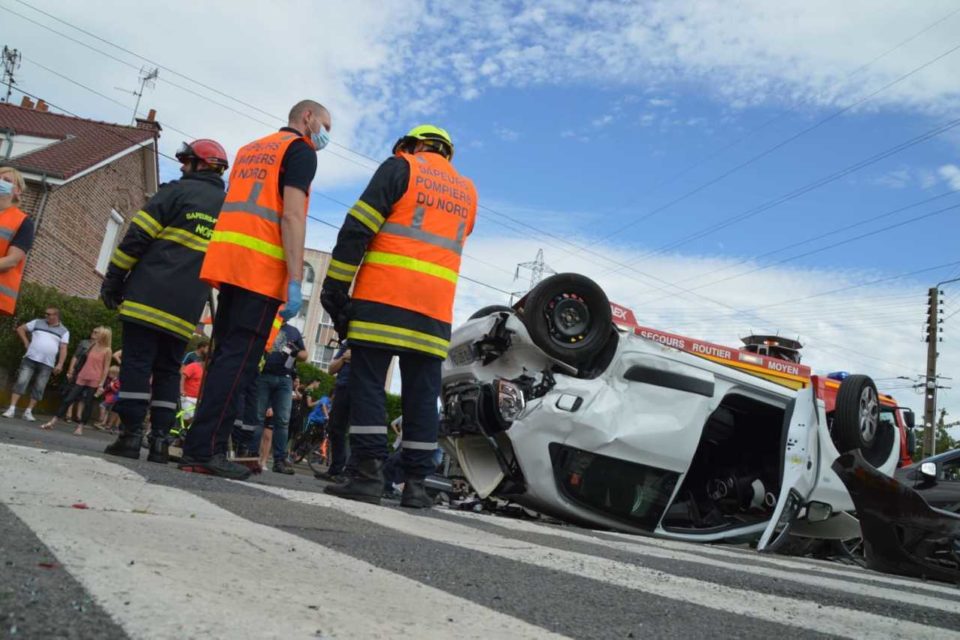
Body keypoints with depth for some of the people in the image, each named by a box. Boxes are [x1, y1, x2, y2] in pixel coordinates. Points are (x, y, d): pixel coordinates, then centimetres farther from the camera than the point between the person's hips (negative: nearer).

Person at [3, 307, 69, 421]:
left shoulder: (63, 331, 4)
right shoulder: (37, 323, 8)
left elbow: (63, 349, -1)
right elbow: (20, 329, 15)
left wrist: (60, 364, -9)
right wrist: (26, 342, 4)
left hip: (47, 365, 0)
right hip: (30, 359, 0)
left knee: (38, 389, 2)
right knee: (20, 383, -7)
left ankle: (28, 412, 11)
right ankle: (11, 409, -7)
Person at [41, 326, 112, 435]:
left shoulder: (107, 351, -6)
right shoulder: (92, 346, 10)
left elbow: (106, 368, -7)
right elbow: (88, 361, 18)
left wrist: (101, 384, -11)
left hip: (94, 381, -5)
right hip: (82, 378, 5)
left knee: (88, 404, 1)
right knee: (68, 399, 2)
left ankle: (80, 427, 9)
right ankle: (53, 422, 7)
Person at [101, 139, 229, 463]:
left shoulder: (178, 190, 2)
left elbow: (139, 236, -4)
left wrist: (113, 279, 0)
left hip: (151, 295, -5)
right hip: (187, 307, 5)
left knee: (136, 361, -3)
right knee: (168, 369, 9)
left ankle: (130, 435, -6)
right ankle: (160, 441, 4)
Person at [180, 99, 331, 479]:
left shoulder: (249, 150, 28)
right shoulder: (300, 151, 1)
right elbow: (291, 215, -11)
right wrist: (295, 280, -16)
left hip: (227, 260, 8)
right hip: (262, 268, -8)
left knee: (225, 356, 9)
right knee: (239, 360, -9)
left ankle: (200, 448, 9)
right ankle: (205, 450, -12)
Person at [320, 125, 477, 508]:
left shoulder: (401, 167, 6)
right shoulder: (467, 192, 22)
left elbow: (358, 227, -4)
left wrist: (335, 285, -4)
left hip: (383, 297, -4)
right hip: (436, 308, 4)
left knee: (367, 384, -2)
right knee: (422, 394, 4)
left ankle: (368, 475, -9)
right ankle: (415, 483, 4)